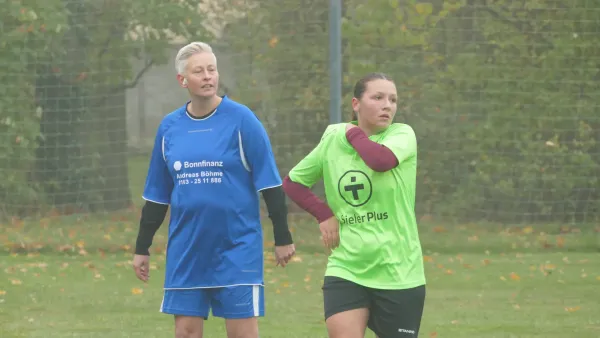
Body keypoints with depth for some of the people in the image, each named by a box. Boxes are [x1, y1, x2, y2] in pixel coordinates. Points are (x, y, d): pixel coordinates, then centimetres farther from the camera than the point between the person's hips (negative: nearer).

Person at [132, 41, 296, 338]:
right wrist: (142, 248, 15)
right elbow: (156, 196, 14)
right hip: (186, 251, 4)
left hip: (237, 247, -4)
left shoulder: (240, 119, -5)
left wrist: (282, 238, -5)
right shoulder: (169, 127, 6)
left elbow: (270, 184, -3)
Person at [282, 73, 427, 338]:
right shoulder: (332, 141, 3)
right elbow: (292, 182, 17)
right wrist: (323, 214, 2)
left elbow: (382, 160, -29)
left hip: (399, 273, -1)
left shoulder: (402, 135, -5)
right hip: (345, 269, 1)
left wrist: (355, 133, -11)